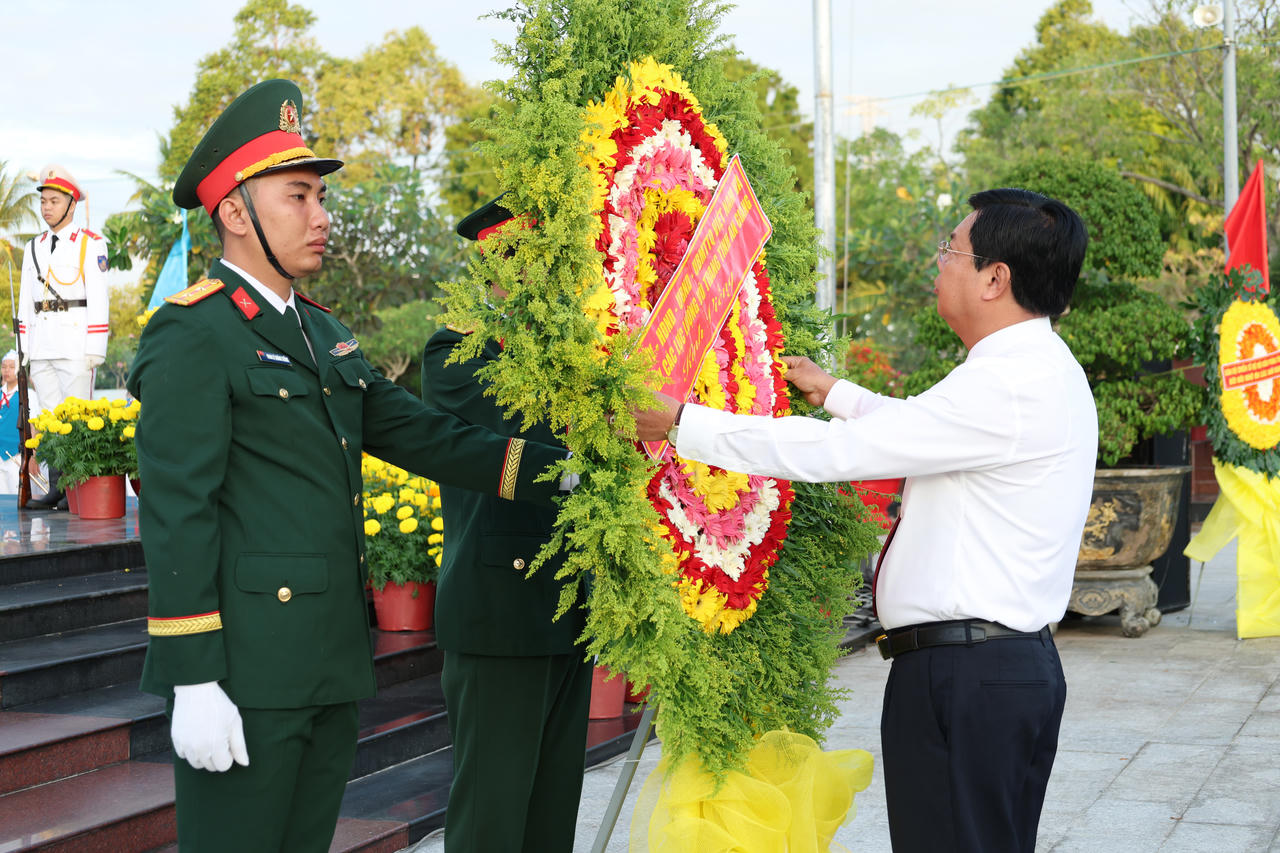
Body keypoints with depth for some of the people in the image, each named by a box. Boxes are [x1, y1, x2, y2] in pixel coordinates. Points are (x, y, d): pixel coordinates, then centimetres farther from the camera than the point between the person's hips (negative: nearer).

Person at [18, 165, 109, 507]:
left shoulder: (91, 244, -1)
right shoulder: (34, 247, 17)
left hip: (76, 347, -6)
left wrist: (94, 353, -13)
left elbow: (98, 300, -6)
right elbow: (26, 302, 17)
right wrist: (24, 355, 11)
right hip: (41, 348, 6)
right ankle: (57, 489, 8)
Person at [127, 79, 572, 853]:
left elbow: (417, 432, 11)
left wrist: (550, 468, -1)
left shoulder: (325, 334, 16)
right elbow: (176, 514, -15)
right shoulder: (192, 337, -10)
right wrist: (193, 682, -19)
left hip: (332, 664, 8)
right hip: (245, 668, -8)